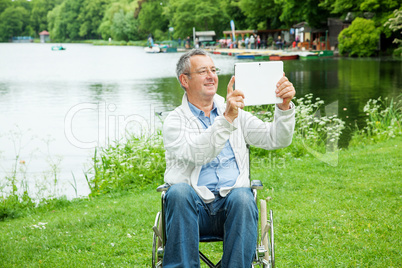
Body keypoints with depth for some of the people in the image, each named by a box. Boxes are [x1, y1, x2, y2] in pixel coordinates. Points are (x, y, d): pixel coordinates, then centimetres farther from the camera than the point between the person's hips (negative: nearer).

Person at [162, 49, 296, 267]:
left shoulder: (236, 113, 19)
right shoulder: (175, 121, 6)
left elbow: (276, 139, 9)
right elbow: (195, 155, -15)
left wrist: (285, 106, -9)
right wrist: (226, 119, -26)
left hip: (231, 207, 2)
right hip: (192, 207, -2)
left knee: (242, 197, -32)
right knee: (179, 191, -34)